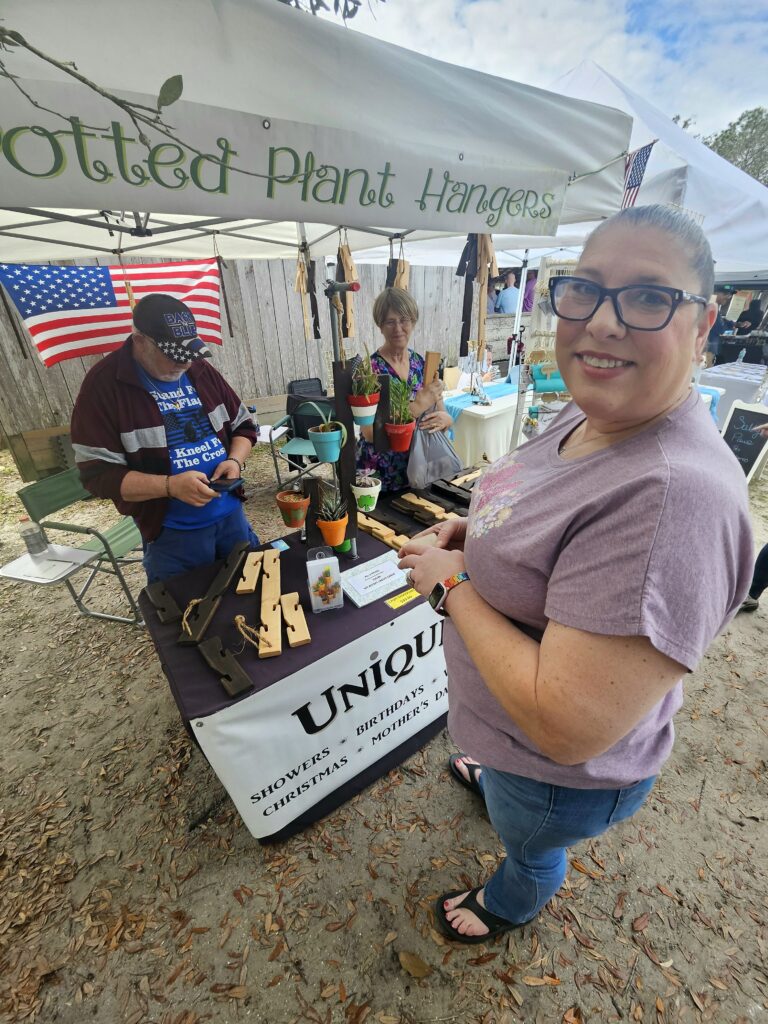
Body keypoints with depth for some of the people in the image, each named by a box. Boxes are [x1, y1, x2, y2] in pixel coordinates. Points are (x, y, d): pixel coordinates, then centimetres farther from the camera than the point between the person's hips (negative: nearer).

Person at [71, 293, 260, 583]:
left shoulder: (201, 370, 3)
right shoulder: (103, 385, -11)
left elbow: (243, 425, 10)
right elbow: (97, 474, -13)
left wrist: (235, 460, -10)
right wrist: (170, 486, -26)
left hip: (231, 515, 5)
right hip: (170, 534, -4)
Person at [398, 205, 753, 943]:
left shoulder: (675, 494, -40)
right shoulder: (585, 415, -10)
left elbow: (565, 728, -38)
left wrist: (452, 582, -28)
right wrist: (480, 530, -10)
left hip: (563, 775, -5)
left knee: (528, 846, 32)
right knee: (503, 778, 41)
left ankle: (510, 906, 69)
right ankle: (487, 778, 78)